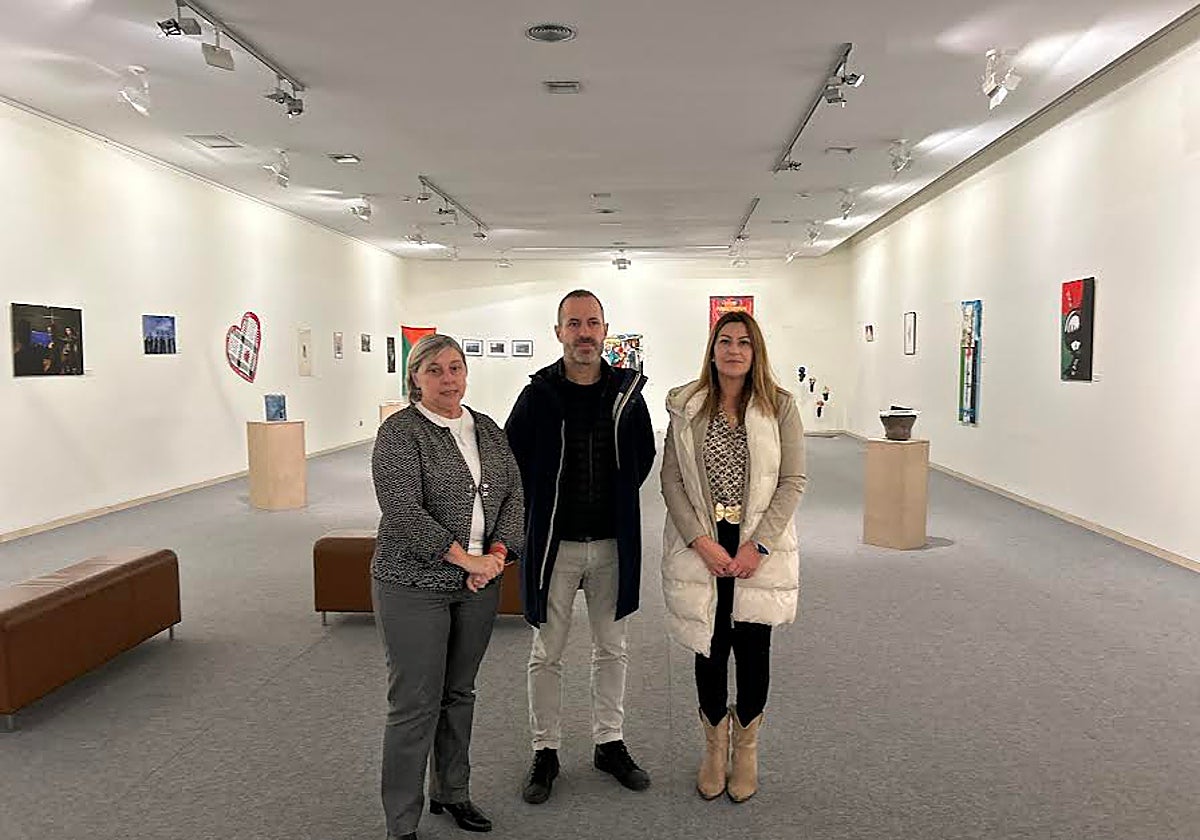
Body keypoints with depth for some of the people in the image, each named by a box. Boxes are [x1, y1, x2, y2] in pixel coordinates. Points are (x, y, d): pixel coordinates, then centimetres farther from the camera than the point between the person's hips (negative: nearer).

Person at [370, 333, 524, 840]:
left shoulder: (487, 429, 9)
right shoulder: (400, 432, -10)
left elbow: (513, 494, 7)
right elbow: (403, 513, -19)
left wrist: (497, 553, -9)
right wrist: (467, 558, -18)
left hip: (479, 586, 6)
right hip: (414, 586, -6)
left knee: (459, 694, 18)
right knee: (415, 705, 1)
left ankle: (453, 792, 35)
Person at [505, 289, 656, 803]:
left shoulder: (627, 391, -1)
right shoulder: (539, 394, -8)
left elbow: (644, 453, 14)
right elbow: (508, 456, 2)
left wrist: (618, 498, 10)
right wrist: (542, 506, 3)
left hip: (612, 542, 3)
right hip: (555, 543, -2)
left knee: (611, 649, 14)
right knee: (547, 653, 9)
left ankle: (609, 743, 31)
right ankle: (545, 751, 25)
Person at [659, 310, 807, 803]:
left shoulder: (779, 407, -2)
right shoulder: (684, 406, 1)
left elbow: (793, 481, -5)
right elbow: (671, 480, -1)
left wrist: (756, 546, -12)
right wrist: (703, 543, -11)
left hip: (759, 547, 0)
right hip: (701, 546, 1)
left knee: (753, 649, 7)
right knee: (709, 647, 9)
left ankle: (746, 748, 32)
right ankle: (714, 747, 32)